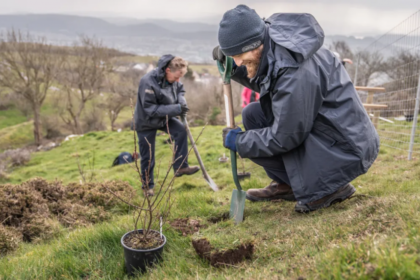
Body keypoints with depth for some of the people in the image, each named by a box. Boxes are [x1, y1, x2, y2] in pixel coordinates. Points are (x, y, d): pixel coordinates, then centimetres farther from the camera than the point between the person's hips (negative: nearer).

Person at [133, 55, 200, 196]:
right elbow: (150, 109, -32)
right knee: (147, 157, 3)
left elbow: (180, 89, 5)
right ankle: (148, 185, 22)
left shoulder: (172, 78, -14)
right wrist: (176, 109, -36)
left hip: (164, 117, 6)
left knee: (181, 131, -13)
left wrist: (182, 101, -18)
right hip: (146, 122, -6)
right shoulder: (148, 82, -35)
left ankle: (180, 166, 1)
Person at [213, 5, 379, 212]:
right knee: (252, 115, 3)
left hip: (347, 149, -9)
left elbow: (284, 138, -24)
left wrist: (238, 142, -10)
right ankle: (286, 184, 10)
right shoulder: (273, 52, -2)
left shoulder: (295, 73, -30)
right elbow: (262, 83, 18)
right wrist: (231, 66, 2)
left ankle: (331, 186, -3)